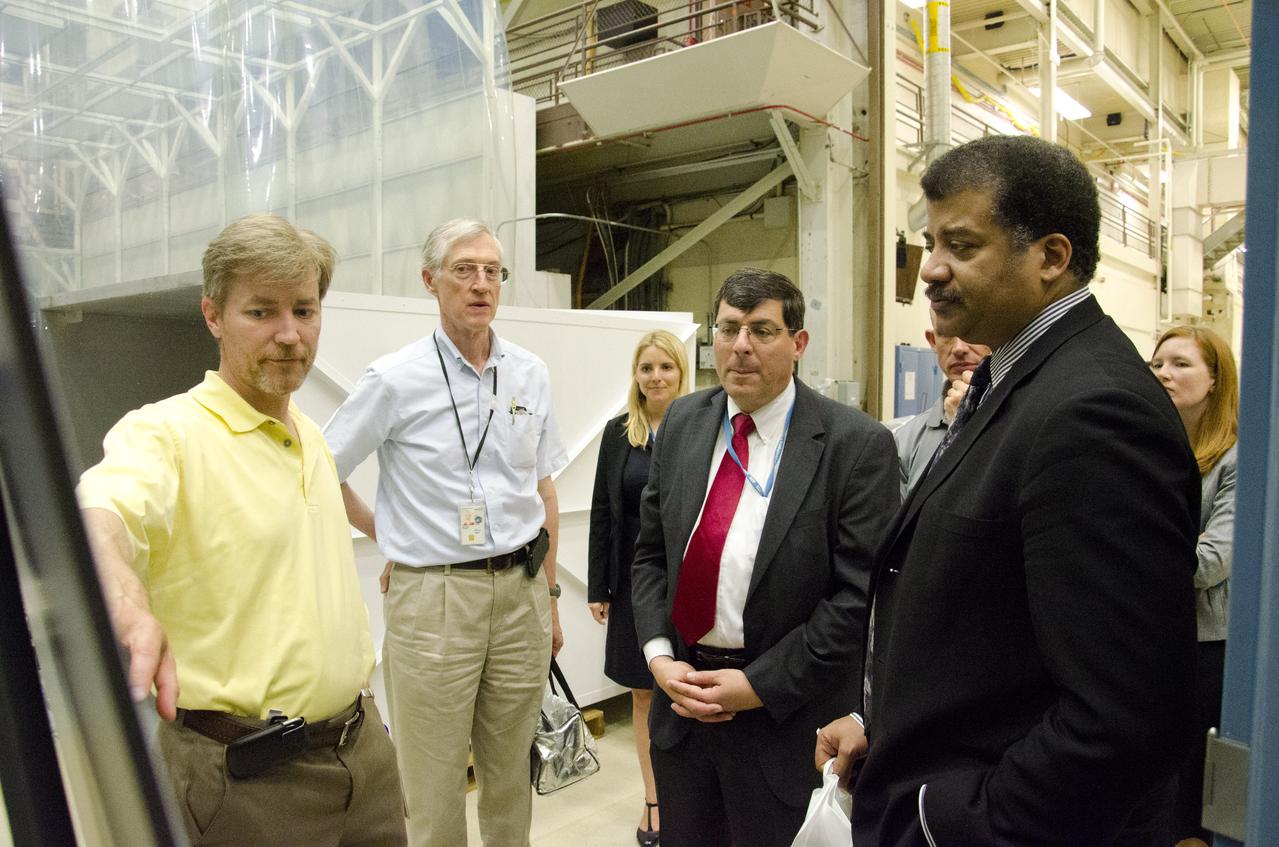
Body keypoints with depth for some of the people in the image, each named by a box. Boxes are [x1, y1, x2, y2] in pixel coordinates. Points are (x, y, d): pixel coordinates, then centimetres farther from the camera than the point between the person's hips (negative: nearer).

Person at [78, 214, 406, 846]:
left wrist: (360, 719, 14)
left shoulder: (311, 438, 9)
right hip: (244, 776, -6)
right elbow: (95, 515, -35)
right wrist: (126, 604, -56)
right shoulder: (166, 433, -14)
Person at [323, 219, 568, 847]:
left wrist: (550, 597, 13)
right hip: (433, 594, -3)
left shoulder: (531, 374, 6)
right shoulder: (396, 378, -6)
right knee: (434, 787, 7)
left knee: (511, 775, 17)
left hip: (521, 591, 4)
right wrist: (386, 537, 4)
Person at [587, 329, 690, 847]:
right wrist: (598, 588, 3)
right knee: (643, 693, 13)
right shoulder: (618, 433, 3)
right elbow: (602, 513, 5)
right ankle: (653, 799, 28)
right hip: (635, 579, 3)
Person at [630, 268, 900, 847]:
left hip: (785, 714, -4)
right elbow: (650, 553, 7)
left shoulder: (858, 445, -14)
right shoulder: (682, 422, 2)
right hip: (682, 693, 5)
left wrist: (760, 686, -16)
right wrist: (659, 657, -5)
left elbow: (859, 593, -16)